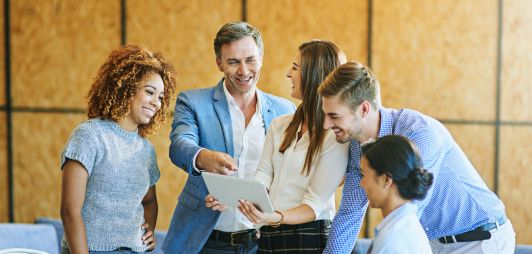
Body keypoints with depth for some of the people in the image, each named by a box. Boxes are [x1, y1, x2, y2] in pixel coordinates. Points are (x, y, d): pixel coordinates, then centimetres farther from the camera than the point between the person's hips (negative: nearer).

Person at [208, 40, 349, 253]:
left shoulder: (335, 137, -11)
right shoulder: (279, 125, 9)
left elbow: (315, 204, -14)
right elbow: (262, 179, 3)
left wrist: (275, 218, -30)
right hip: (268, 236, 6)